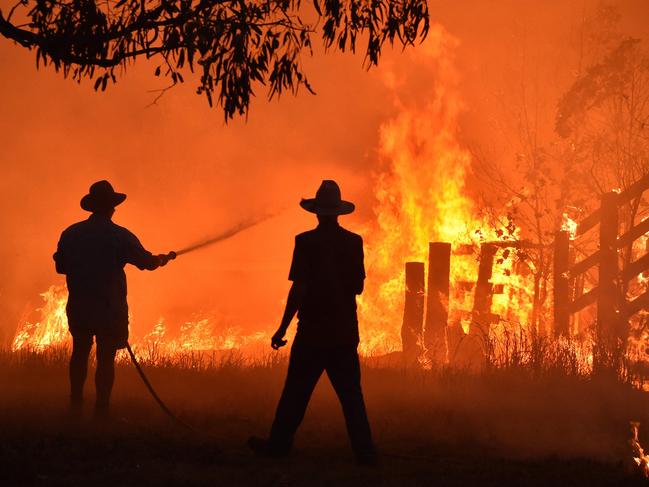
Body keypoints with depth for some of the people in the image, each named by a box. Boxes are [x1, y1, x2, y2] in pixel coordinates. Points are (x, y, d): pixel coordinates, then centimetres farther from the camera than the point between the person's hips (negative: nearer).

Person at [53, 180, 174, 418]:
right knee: (105, 357, 1)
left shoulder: (70, 234, -1)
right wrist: (163, 259, 17)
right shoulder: (120, 236, -11)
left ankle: (76, 404, 22)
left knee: (80, 351, 20)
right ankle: (101, 410, 2)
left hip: (78, 307, 4)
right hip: (110, 308, -4)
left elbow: (60, 267, 8)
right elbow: (147, 262, -4)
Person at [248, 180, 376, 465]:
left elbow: (299, 289, -14)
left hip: (313, 330, -3)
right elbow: (358, 287, 7)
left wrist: (282, 329, -9)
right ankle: (364, 452, 4)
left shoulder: (307, 242, -11)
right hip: (345, 331, 4)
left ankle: (279, 445, 15)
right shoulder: (353, 242, 1)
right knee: (350, 393, 7)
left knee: (296, 391, 6)